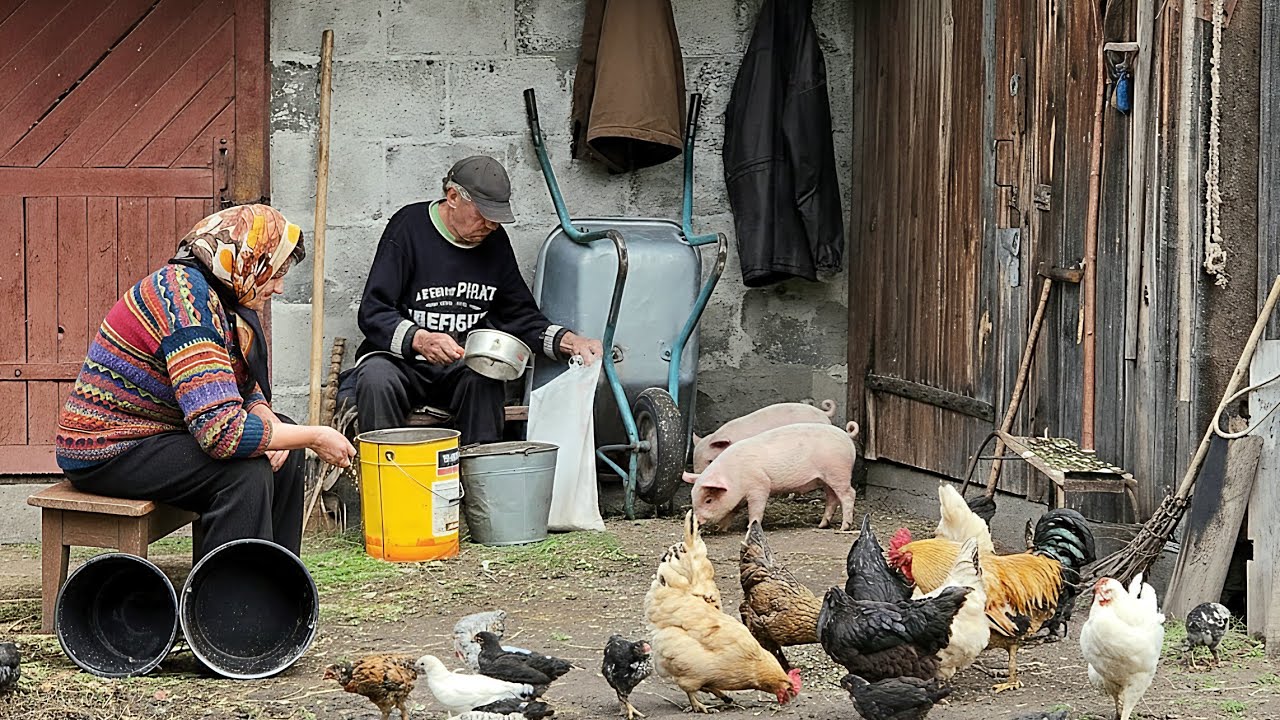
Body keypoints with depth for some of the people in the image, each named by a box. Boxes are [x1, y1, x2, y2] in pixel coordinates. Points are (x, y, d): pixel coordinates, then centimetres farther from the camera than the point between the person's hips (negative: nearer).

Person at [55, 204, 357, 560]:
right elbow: (223, 431, -33)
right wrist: (315, 437, -23)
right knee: (246, 473, -26)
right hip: (104, 455, -11)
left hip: (152, 433, 11)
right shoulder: (186, 302, -27)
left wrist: (266, 418, -10)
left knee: (283, 452, 8)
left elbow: (247, 387, 13)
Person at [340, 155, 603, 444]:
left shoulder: (494, 241, 9)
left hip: (462, 365, 3)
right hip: (403, 360, -3)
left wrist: (569, 342, -1)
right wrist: (420, 340, -30)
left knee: (483, 379, -31)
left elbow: (521, 316, 17)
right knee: (377, 379, -36)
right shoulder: (410, 227, -7)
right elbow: (372, 313, -12)